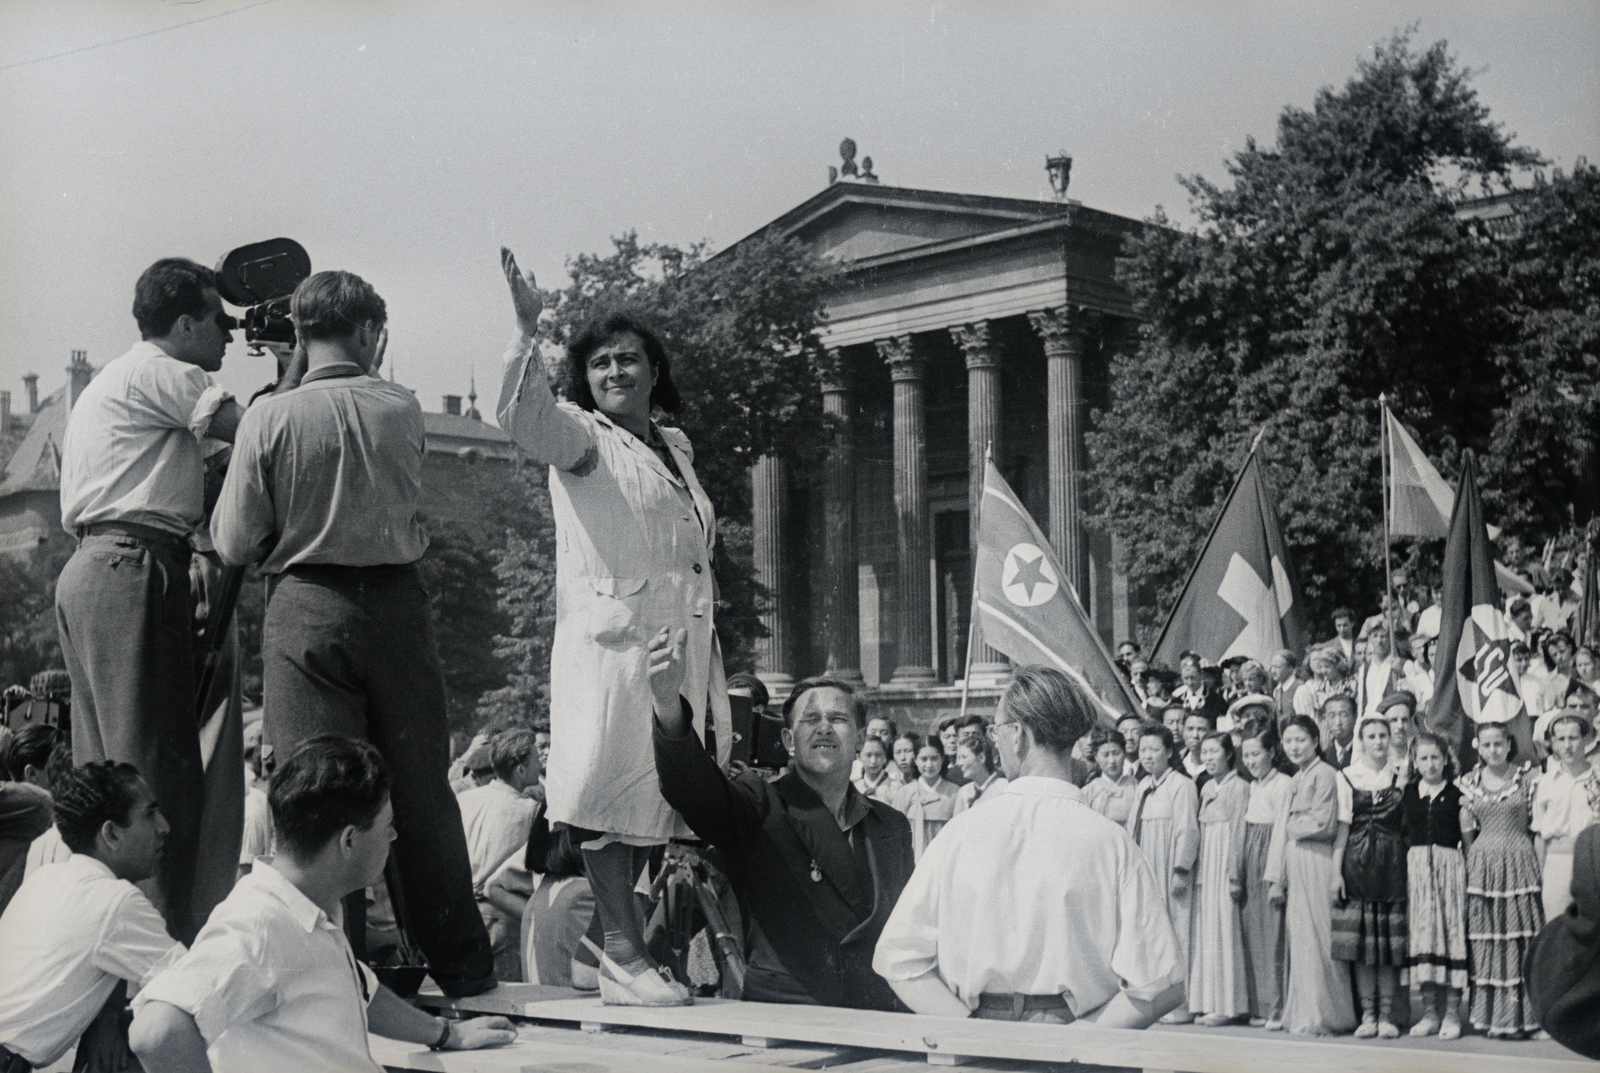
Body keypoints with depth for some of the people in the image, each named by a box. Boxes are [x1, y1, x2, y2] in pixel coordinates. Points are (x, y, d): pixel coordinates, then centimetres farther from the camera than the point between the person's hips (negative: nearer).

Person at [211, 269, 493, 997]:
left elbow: (234, 545, -3)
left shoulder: (269, 418, -6)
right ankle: (462, 969, 20)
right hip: (396, 606, 2)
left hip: (306, 611, -2)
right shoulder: (403, 410, -1)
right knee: (422, 790, 11)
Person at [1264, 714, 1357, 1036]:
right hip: (1293, 866, 8)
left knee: (1315, 939, -7)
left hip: (1316, 864, -8)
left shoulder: (1325, 775, -6)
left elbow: (1323, 825, -14)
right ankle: (1299, 1013, 11)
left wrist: (1293, 827, 2)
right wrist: (1276, 878, 12)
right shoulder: (1294, 781, 20)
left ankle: (1319, 1016, -4)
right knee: (1296, 939, 7)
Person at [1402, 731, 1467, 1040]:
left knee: (1452, 930, -4)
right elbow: (1399, 832, 12)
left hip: (1450, 866, -3)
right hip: (1416, 866, 3)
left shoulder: (1457, 794, 2)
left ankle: (1452, 1012, 0)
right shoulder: (1407, 794, 10)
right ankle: (1430, 1011, 9)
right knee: (1421, 932, 2)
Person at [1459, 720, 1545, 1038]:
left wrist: (1537, 863, -2)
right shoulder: (1470, 783, 7)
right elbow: (1466, 831, 11)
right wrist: (1474, 862, 4)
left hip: (1520, 863, -2)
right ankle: (1489, 1016, 7)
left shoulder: (1526, 778, 2)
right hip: (1482, 865, 2)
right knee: (1484, 938, 1)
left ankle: (1519, 1016, 3)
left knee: (1520, 939, -3)